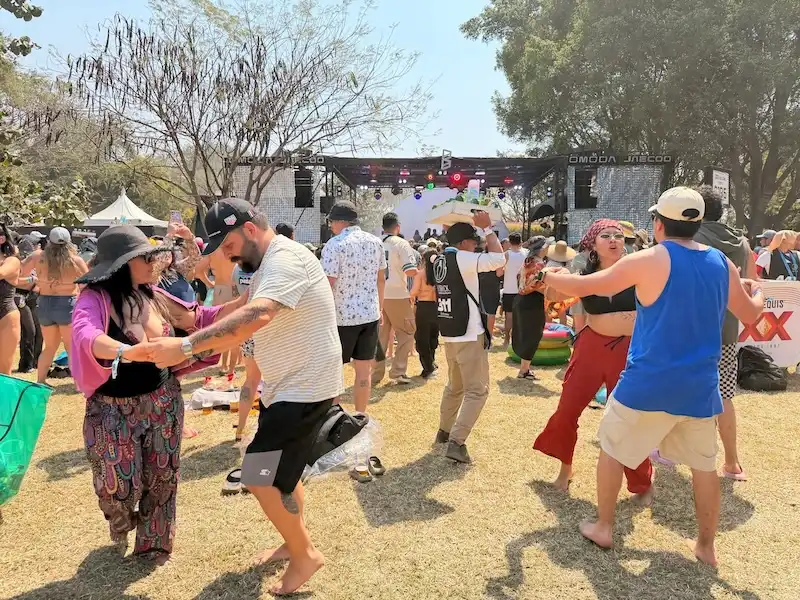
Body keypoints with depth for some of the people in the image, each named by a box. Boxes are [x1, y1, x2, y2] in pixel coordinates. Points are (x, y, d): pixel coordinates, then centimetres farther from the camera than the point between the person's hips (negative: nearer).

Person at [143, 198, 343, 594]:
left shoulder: (286, 258, -23)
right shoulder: (266, 265, 11)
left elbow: (257, 316, -39)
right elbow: (249, 319, 14)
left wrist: (186, 346, -40)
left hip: (305, 388, -10)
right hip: (284, 385, 10)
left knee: (260, 478, -8)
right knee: (281, 472, 21)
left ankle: (305, 556, 11)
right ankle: (296, 542, 40)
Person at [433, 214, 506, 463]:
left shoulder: (440, 260, 10)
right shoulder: (462, 259, -15)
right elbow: (498, 259, -22)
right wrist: (487, 228, -12)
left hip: (449, 333, 9)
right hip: (469, 335, -9)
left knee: (455, 385, 25)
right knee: (477, 390, -3)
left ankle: (444, 431, 33)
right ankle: (456, 442, -11)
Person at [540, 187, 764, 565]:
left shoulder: (650, 261, -11)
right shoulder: (721, 264, 4)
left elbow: (582, 286, -8)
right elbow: (751, 314, 19)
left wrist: (547, 278, 10)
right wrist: (757, 293, 41)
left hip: (648, 384, -4)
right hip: (699, 387, 5)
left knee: (612, 449, 14)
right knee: (704, 464, 19)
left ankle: (603, 528, 23)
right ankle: (706, 547, 28)